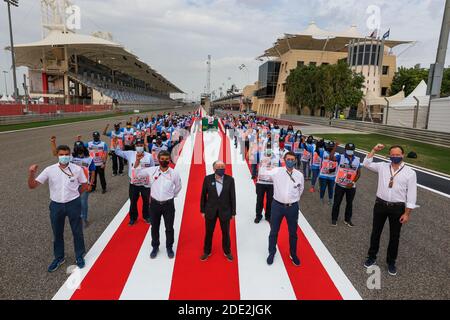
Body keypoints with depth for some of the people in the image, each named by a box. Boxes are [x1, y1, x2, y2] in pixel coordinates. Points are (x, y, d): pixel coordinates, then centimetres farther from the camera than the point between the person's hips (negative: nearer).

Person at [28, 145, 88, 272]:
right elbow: (32, 185, -8)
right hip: (56, 205, 2)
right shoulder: (49, 170, -6)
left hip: (73, 204, -1)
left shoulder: (77, 169, -8)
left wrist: (73, 195, 5)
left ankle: (79, 257, 31)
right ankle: (59, 257, 37)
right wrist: (31, 173, -24)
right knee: (57, 233, 16)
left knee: (77, 232, 11)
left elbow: (84, 185, 6)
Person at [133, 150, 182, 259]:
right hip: (154, 203, 1)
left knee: (169, 228, 12)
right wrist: (137, 161, -9)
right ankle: (155, 247, 37)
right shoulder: (152, 170, -8)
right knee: (154, 227, 16)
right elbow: (137, 173, 4)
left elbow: (178, 187, 6)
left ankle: (169, 247, 33)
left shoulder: (174, 173, -11)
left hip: (168, 204, -1)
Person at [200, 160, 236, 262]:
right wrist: (202, 210, 1)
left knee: (226, 233, 15)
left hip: (225, 210, 0)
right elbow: (203, 195, -1)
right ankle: (207, 252, 36)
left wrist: (233, 212, -2)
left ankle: (227, 252, 37)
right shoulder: (208, 179, -10)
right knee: (208, 232, 15)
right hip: (210, 210, 0)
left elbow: (232, 196, -5)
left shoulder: (230, 179, -10)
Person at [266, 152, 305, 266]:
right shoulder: (277, 171, -10)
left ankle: (293, 254, 38)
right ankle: (272, 253, 35)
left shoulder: (299, 175, -3)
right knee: (274, 231, 14)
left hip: (293, 207, 1)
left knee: (293, 232, 16)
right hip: (277, 205, -1)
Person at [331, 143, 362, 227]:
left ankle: (347, 219, 30)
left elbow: (358, 173, 4)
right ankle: (334, 219, 21)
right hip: (340, 185, -2)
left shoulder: (357, 160, 2)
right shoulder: (341, 157, -5)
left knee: (349, 203, 14)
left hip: (351, 186, 2)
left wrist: (353, 182, -9)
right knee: (337, 202, 6)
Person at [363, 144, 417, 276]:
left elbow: (411, 194, -7)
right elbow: (366, 163, 9)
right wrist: (374, 150, -1)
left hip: (397, 208, -2)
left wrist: (407, 213, -8)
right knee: (375, 232, 14)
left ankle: (391, 262, 33)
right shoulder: (382, 167, 0)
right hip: (380, 204, 2)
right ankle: (372, 257, 33)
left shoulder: (410, 172, -8)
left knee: (394, 236, 12)